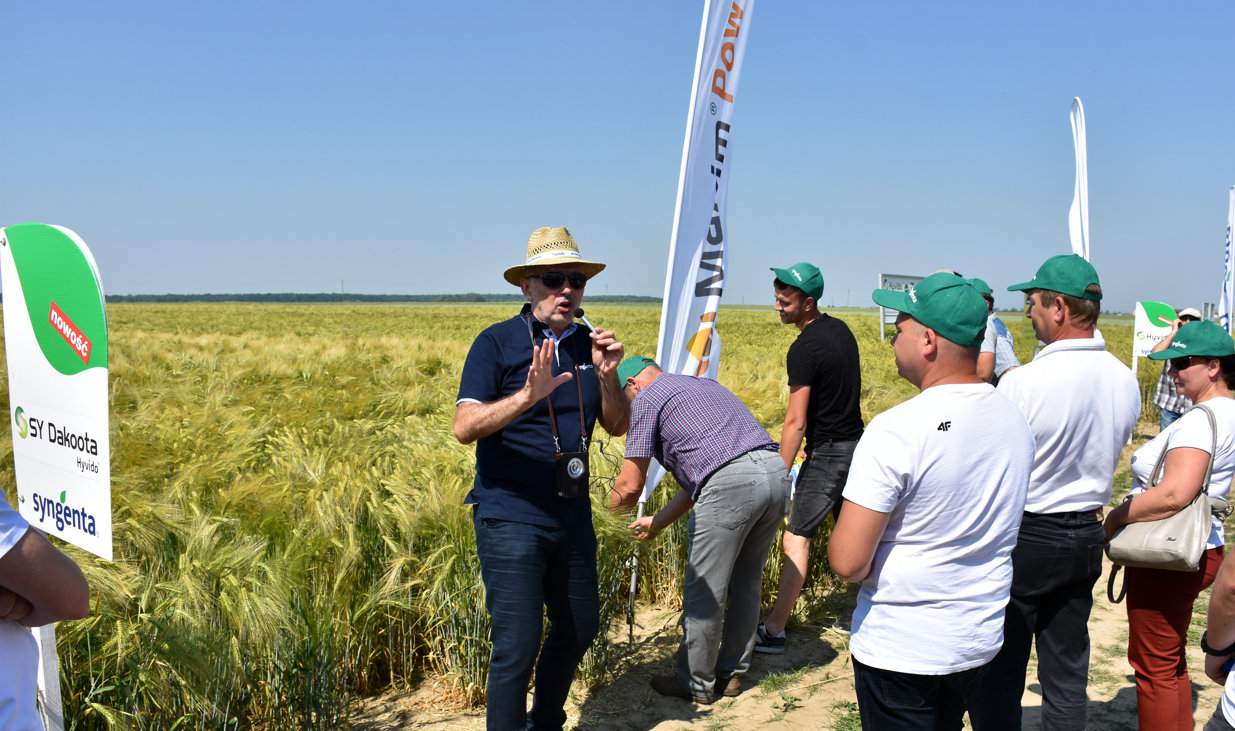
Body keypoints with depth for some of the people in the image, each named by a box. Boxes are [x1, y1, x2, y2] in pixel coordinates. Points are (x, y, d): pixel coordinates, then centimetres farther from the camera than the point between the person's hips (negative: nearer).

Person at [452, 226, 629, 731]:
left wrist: (607, 376, -10)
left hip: (572, 516, 7)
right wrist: (528, 396, -34)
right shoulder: (497, 343, -11)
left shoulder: (587, 345, 6)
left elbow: (616, 426, 9)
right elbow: (464, 427, -19)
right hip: (512, 518, -6)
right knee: (517, 643, -6)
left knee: (579, 630, 18)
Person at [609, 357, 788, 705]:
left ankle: (696, 684, 20)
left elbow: (630, 486, 4)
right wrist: (657, 523, 36)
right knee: (746, 584, 20)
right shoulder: (703, 385, 31)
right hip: (776, 471, 8)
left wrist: (609, 505, 24)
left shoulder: (646, 398, 8)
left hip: (731, 482, -8)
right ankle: (732, 674, 33)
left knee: (704, 592, 7)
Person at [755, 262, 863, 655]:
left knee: (797, 537, -6)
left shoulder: (804, 349, -19)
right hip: (856, 442, 9)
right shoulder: (841, 329, 7)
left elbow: (796, 423, -19)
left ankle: (773, 631, -5)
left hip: (827, 452, -9)